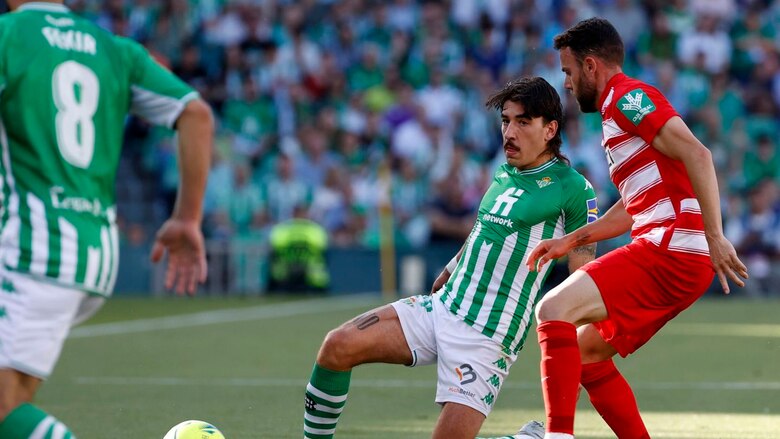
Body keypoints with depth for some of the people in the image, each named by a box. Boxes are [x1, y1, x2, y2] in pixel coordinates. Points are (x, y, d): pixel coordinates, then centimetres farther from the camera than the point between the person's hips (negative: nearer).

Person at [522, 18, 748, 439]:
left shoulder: (627, 96, -6)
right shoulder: (619, 109, 25)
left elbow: (696, 154, -19)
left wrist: (715, 237, -24)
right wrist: (570, 240, 29)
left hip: (672, 248, -10)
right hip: (666, 252, 10)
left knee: (555, 309, -19)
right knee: (585, 351, 15)